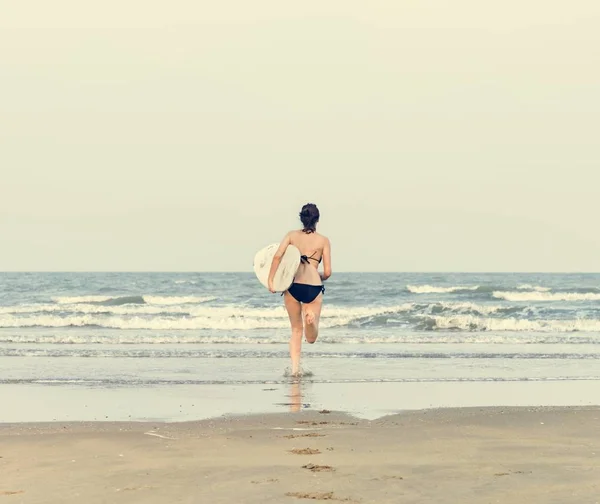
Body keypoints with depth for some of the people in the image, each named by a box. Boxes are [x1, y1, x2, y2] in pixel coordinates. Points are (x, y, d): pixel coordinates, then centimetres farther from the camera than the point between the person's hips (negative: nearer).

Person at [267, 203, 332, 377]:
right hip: (313, 288, -2)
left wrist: (270, 280, -4)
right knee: (311, 338, 5)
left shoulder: (292, 235, 6)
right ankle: (311, 317, -29)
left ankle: (295, 368, 6)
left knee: (296, 329, 19)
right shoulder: (323, 240, 4)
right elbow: (327, 272, 0)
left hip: (292, 286, 2)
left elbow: (277, 256, -8)